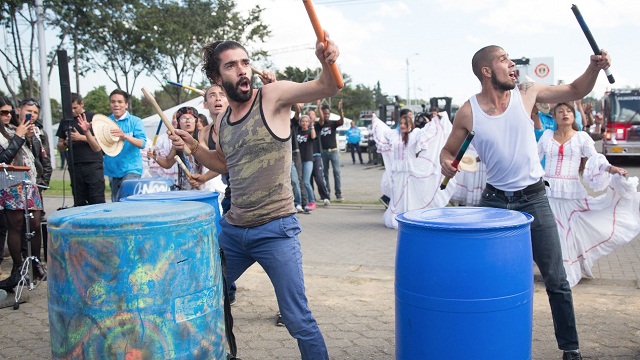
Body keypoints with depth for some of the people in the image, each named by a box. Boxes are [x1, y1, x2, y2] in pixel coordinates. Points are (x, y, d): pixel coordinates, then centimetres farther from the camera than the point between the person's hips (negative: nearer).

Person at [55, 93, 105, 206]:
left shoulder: (93, 117, 3)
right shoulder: (65, 121, 16)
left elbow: (97, 147, -2)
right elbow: (60, 148, 19)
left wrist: (82, 137, -14)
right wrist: (66, 142, -2)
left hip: (93, 165, -4)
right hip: (75, 166, 4)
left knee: (97, 202, -9)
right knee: (79, 203, 4)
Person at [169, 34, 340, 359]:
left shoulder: (273, 95, -9)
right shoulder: (222, 121, 9)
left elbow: (327, 88, -24)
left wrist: (328, 63, -46)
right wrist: (193, 148, 8)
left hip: (276, 230, -7)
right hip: (232, 229, 7)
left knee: (298, 320, -4)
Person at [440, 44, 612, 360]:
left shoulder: (526, 93, -3)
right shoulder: (468, 113, -7)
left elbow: (575, 91, 7)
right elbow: (449, 150, 4)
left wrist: (595, 67, -11)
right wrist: (445, 162, -18)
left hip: (533, 199, 1)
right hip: (494, 200, 0)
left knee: (556, 280, 5)